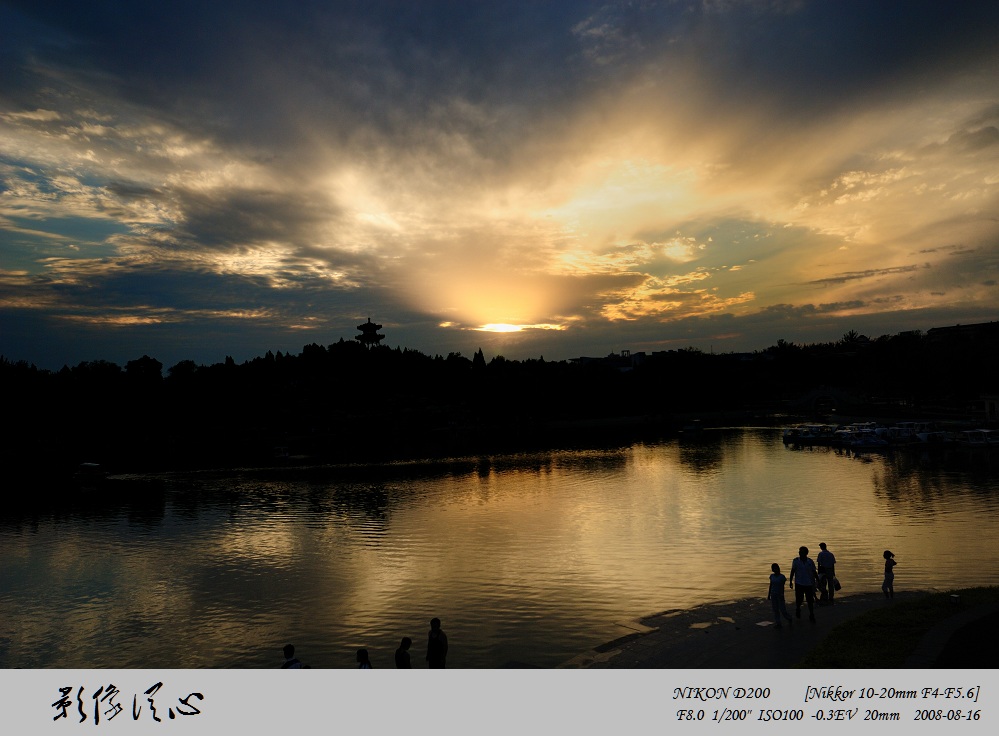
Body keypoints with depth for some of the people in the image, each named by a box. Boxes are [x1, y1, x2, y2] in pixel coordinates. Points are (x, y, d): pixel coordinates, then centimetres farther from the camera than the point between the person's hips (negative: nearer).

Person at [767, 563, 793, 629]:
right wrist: (769, 595, 12)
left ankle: (790, 619, 23)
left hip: (779, 595, -4)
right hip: (773, 595, 4)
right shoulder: (772, 576, 5)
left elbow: (782, 587, -8)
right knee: (775, 610, 5)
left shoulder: (782, 577, -8)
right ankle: (778, 624, 12)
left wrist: (782, 595, -14)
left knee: (783, 610, -2)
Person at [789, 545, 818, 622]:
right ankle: (797, 609, 31)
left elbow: (814, 572, 6)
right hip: (799, 584, -1)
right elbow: (792, 571, 1)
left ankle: (811, 616, 21)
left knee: (810, 600, 5)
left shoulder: (810, 561, -2)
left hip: (809, 584, 1)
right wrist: (791, 581, 1)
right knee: (799, 599, 0)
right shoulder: (796, 561, -6)